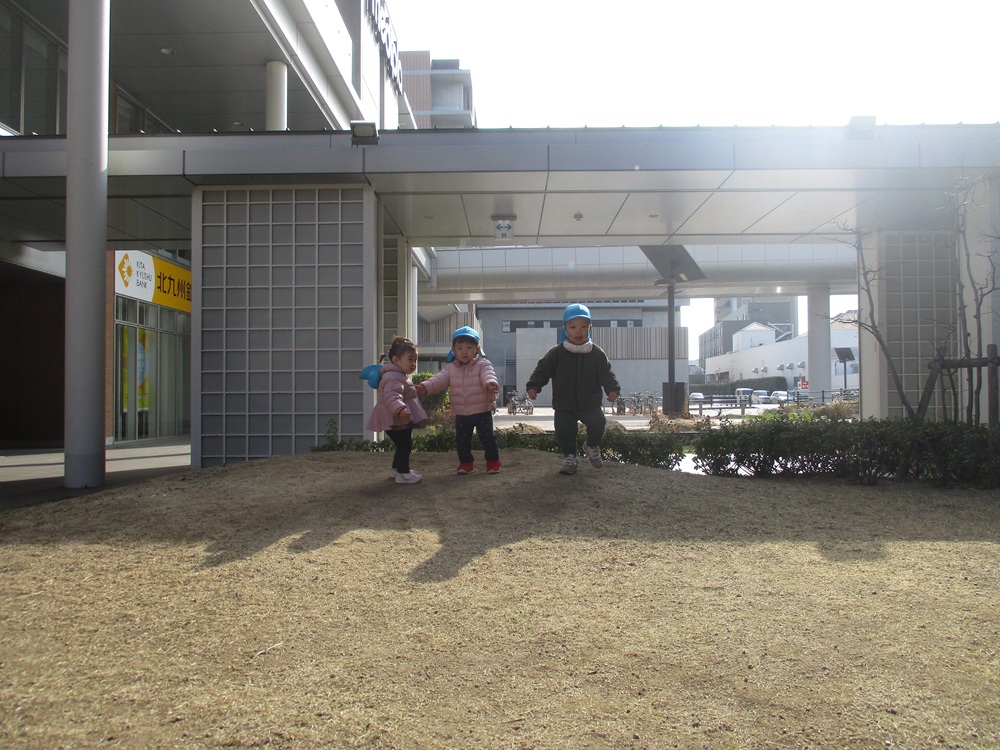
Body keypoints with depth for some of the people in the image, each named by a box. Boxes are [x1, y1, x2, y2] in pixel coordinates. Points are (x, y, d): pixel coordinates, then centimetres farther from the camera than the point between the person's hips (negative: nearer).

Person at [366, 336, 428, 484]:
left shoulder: (400, 376, 17)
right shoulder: (393, 377, -21)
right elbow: (392, 395, -38)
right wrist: (400, 409, -51)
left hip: (402, 422, 11)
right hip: (396, 421, -11)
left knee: (404, 446, 20)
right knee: (404, 446, -8)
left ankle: (395, 469, 33)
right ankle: (403, 474, -2)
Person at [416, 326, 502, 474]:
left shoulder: (483, 364, -8)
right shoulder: (451, 368, 3)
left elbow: (488, 375, -27)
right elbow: (439, 379, -6)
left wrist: (491, 384, -52)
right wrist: (425, 387, -24)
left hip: (482, 411, -3)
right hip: (461, 413, 3)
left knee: (487, 437, 3)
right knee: (461, 439, 9)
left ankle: (493, 462, 18)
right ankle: (466, 463, 26)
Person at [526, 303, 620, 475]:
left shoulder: (597, 353, -2)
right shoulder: (556, 353, -5)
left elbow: (606, 374, -1)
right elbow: (542, 370, -3)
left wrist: (612, 388, -18)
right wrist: (533, 386, -16)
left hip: (590, 404, 0)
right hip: (564, 406, 0)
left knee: (598, 423, -12)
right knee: (564, 431, -4)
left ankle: (592, 446, 19)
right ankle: (569, 457, 19)